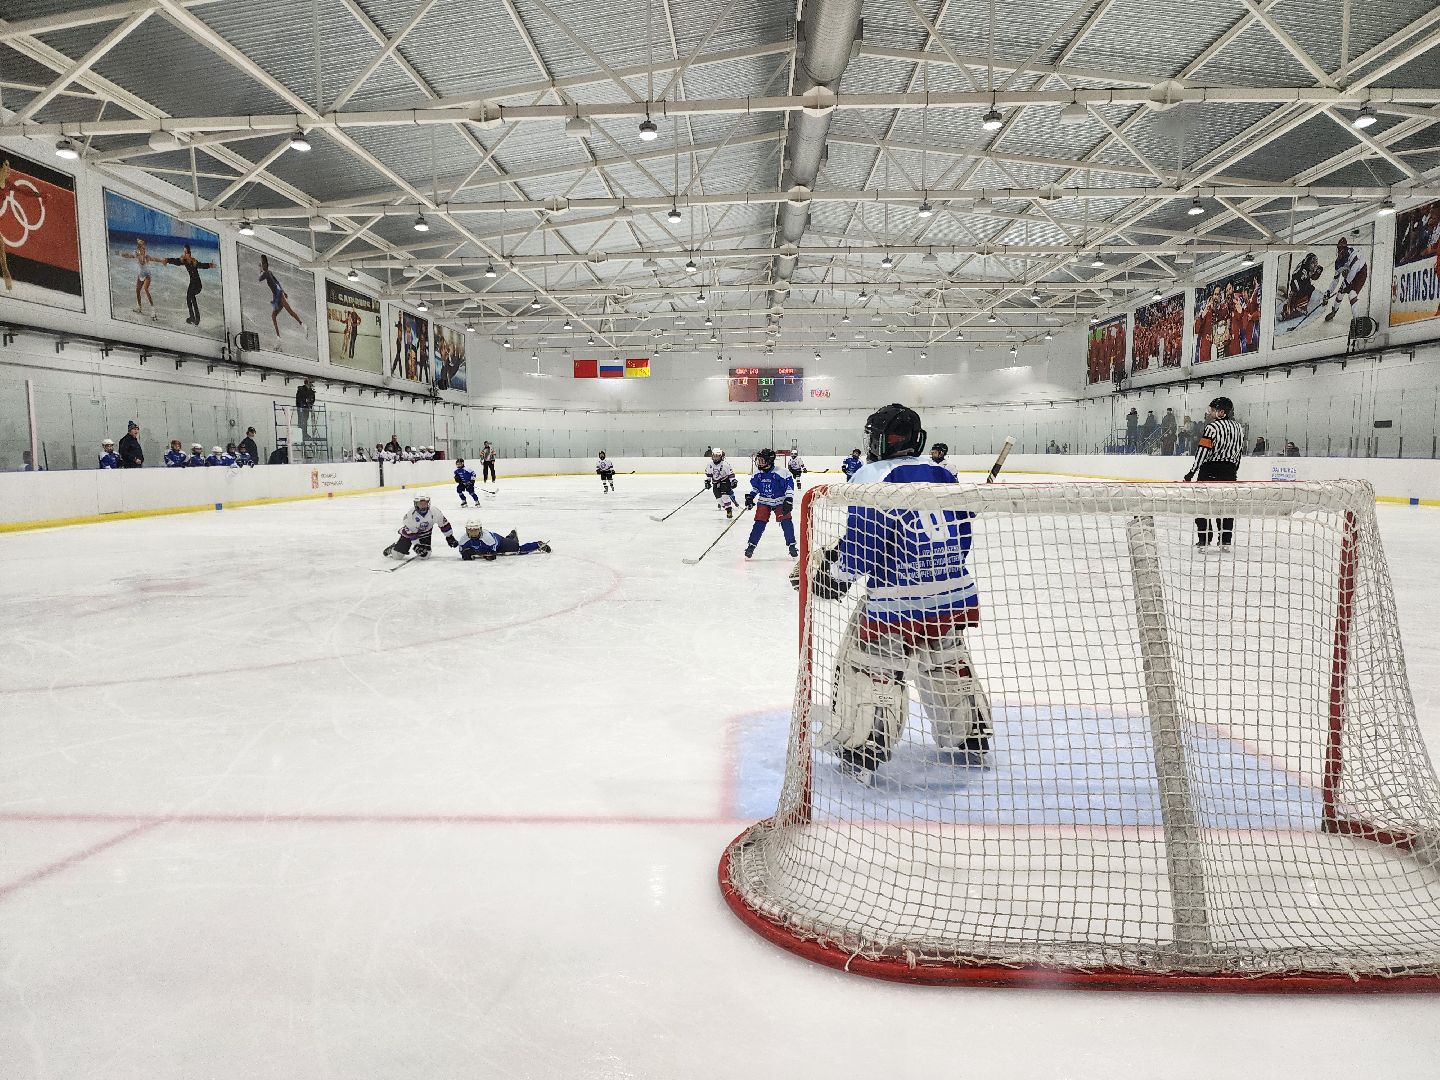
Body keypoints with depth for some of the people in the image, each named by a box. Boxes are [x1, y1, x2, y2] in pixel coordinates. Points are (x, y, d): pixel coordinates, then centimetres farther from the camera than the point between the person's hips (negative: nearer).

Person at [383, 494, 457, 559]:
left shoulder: (434, 512, -25)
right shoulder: (411, 515, -29)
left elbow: (443, 523, -13)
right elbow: (410, 532, -23)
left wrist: (450, 537, -7)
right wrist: (417, 544, -25)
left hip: (425, 533, 2)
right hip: (409, 532, -2)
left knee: (425, 555, -15)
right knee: (398, 554, -6)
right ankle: (393, 548, 32)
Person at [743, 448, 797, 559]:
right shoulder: (757, 474, -4)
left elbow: (790, 485, -15)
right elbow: (754, 486, 13)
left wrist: (789, 500, -18)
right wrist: (749, 497, 3)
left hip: (780, 501, -3)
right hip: (764, 501, 3)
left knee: (786, 522, -10)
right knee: (759, 523, -6)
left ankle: (792, 545, 2)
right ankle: (751, 545, 1)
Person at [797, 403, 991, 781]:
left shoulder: (871, 478, -9)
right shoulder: (943, 474, 9)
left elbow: (861, 547, -12)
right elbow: (960, 538, 14)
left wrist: (830, 576, 2)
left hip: (898, 603, -6)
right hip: (956, 594, 6)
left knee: (870, 671, 8)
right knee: (949, 665, 25)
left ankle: (857, 754, 12)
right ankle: (971, 741, 37)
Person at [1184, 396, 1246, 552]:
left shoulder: (1213, 427, -12)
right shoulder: (1239, 428, 11)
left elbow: (1203, 451, -17)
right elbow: (1239, 451, 16)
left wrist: (1192, 472, -14)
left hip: (1210, 470, -7)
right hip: (1229, 472, 7)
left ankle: (1204, 540, -3)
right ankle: (1226, 541, 13)